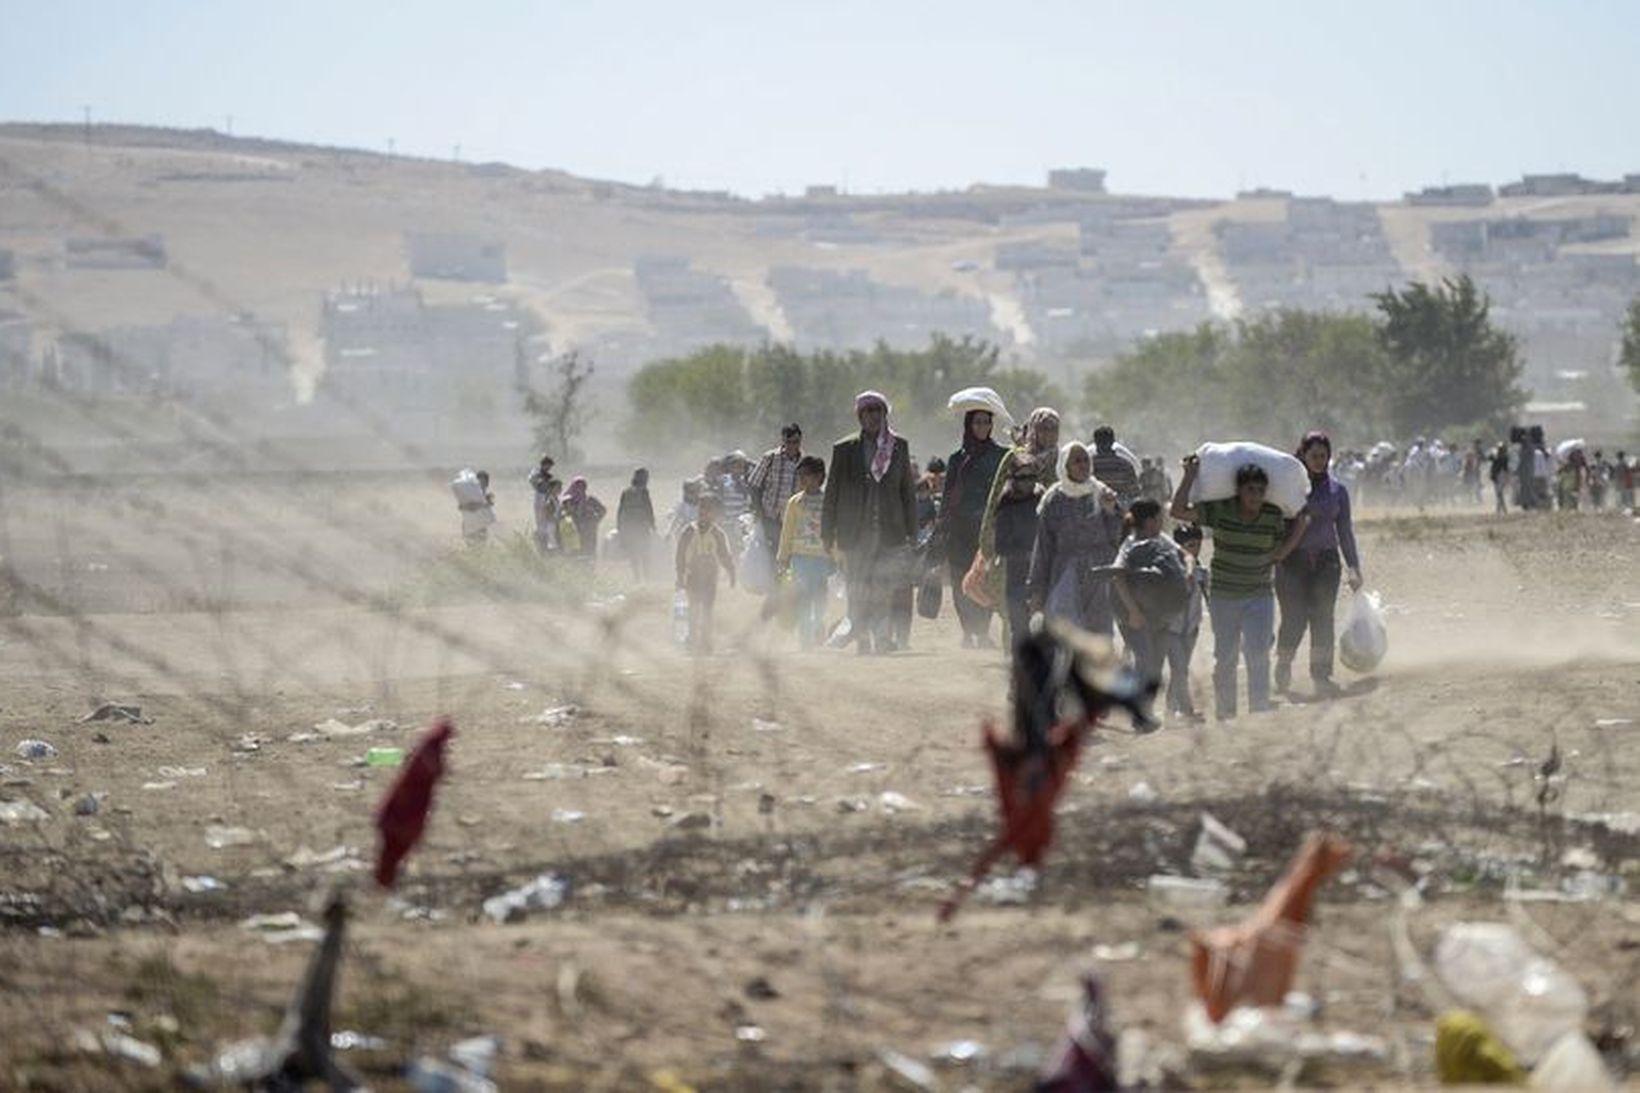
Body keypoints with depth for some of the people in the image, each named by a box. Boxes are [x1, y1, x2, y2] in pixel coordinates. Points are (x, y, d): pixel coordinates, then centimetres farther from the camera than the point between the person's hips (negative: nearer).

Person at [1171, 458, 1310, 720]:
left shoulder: (1274, 516, -3)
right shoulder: (1219, 510, -9)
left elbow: (1278, 555, 6)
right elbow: (1178, 511, -17)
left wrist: (1299, 529, -3)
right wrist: (1190, 476, -18)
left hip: (1259, 596, 1)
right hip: (1223, 596, 0)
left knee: (1258, 656, -11)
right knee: (1225, 658, 6)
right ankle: (1224, 716, 17)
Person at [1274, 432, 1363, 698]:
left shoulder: (1337, 489, 10)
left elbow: (1345, 530, 14)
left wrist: (1354, 567, 9)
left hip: (1325, 559, 3)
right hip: (1292, 560, -3)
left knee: (1323, 618, -2)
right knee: (1295, 617, -7)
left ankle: (1322, 676, 4)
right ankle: (1283, 663, 20)